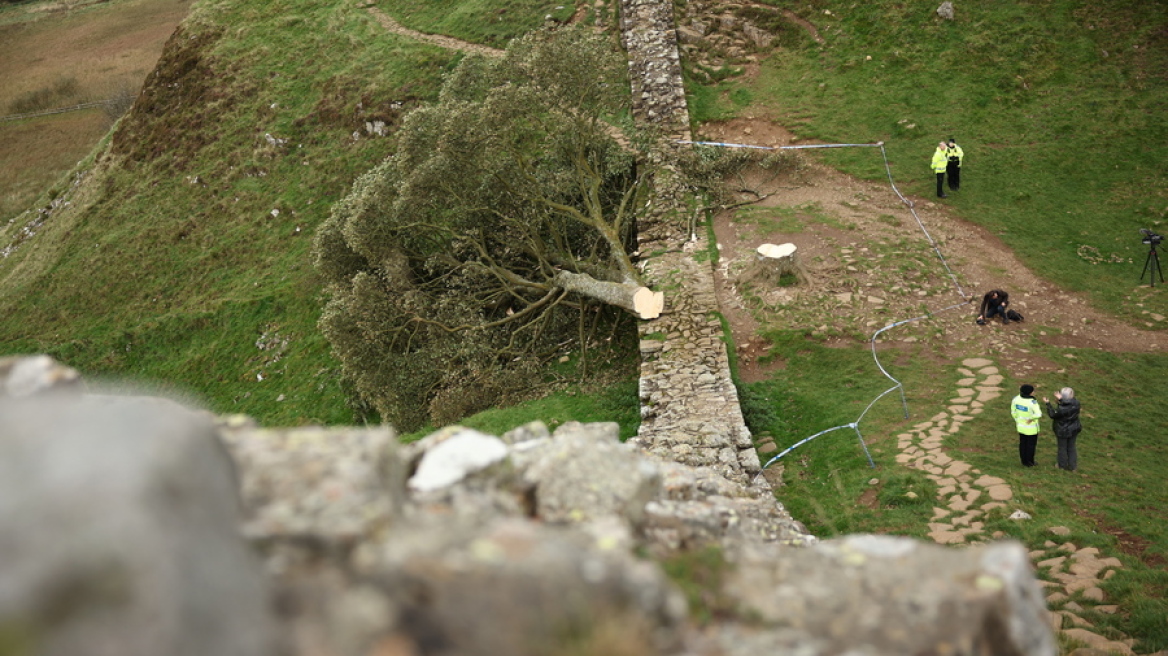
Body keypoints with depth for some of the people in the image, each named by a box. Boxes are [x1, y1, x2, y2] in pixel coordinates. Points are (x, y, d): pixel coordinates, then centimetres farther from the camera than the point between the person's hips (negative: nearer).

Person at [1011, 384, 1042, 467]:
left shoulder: (1017, 399, -10)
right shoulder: (1032, 402, -28)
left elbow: (1013, 412, 2)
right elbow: (1038, 414, -38)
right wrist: (1031, 418, -19)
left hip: (1021, 426, 5)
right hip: (1031, 428, -5)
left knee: (1022, 443, 18)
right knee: (1031, 444, 13)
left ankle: (1024, 461, 30)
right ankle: (1030, 462, 26)